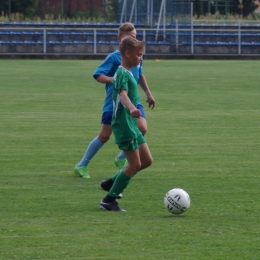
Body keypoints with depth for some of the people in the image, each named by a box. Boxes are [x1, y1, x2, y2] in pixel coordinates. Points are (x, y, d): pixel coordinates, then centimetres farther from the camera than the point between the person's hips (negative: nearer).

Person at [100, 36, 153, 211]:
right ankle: (109, 200, 0)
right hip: (124, 124, -10)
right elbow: (123, 94, -34)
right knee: (135, 164, -7)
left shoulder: (128, 73, 15)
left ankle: (111, 183, 20)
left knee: (147, 160, 11)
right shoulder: (123, 74, -16)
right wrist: (132, 108, -52)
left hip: (131, 125, 10)